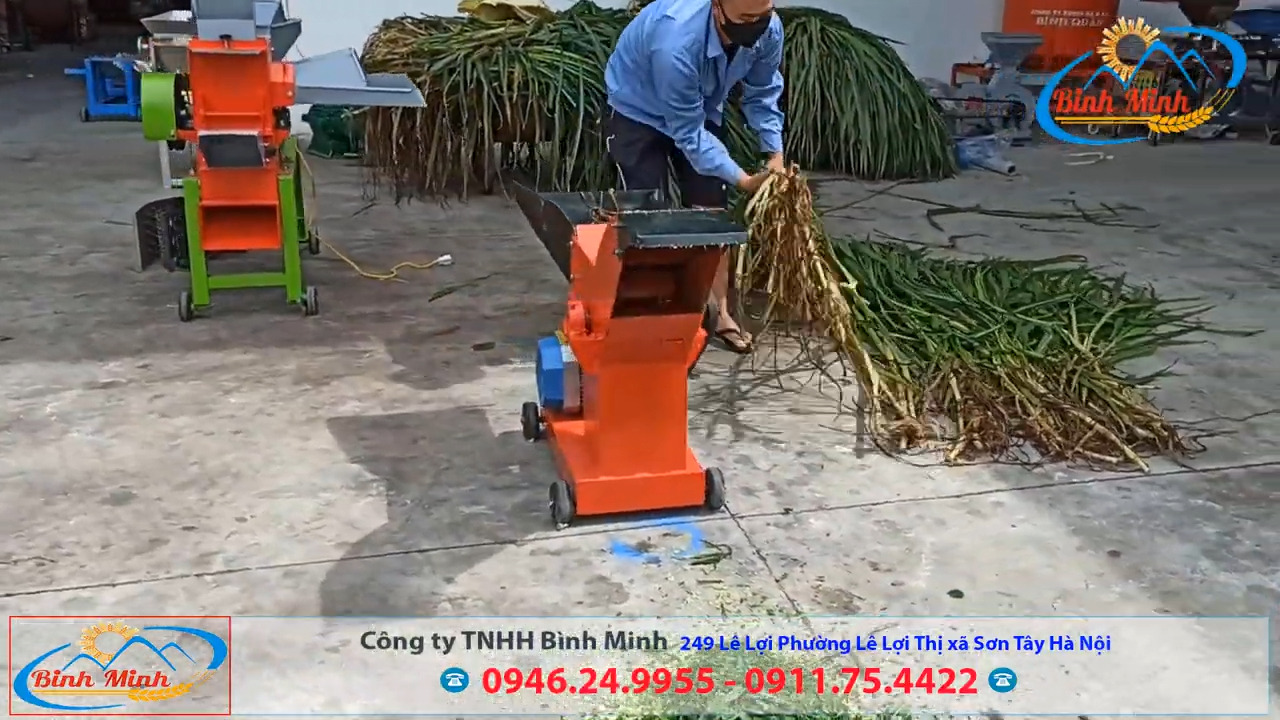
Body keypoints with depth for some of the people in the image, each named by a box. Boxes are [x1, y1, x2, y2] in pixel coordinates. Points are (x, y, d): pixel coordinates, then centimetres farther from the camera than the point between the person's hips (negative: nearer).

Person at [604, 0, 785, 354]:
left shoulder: (769, 29, -24)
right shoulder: (676, 40, -43)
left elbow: (763, 94, -5)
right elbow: (687, 132, -34)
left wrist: (775, 154, -16)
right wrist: (743, 180, -35)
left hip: (702, 110, 5)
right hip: (639, 111, -5)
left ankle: (721, 311, 13)